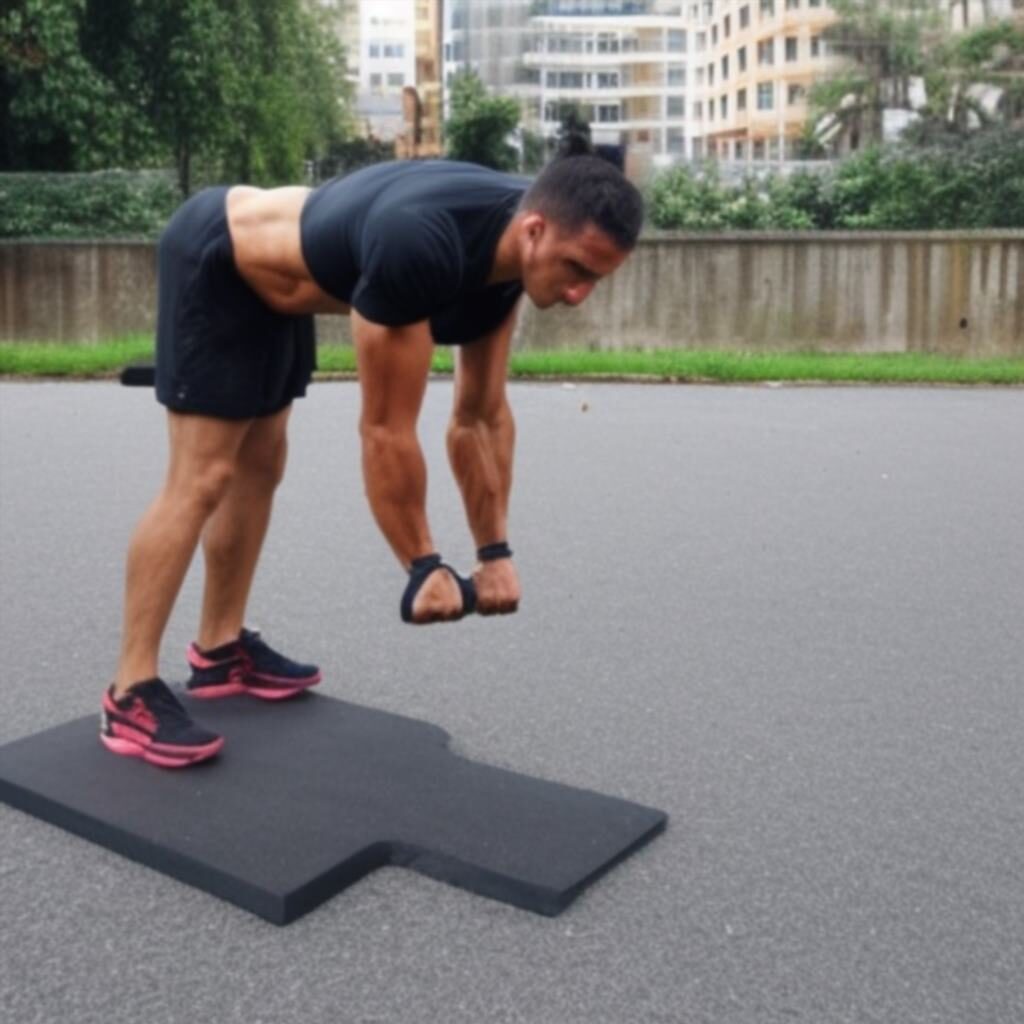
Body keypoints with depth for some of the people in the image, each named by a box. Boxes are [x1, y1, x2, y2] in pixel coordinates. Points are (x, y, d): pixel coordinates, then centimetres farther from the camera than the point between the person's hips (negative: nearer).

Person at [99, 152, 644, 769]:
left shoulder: (505, 251, -12)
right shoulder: (418, 246, -40)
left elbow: (483, 416, -2)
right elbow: (387, 429, -31)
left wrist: (496, 551, -1)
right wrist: (424, 568, -21)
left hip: (268, 274, 9)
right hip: (215, 261, -9)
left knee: (259, 468, 12)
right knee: (202, 480, -12)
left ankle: (221, 650, 25)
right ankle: (132, 696, -4)